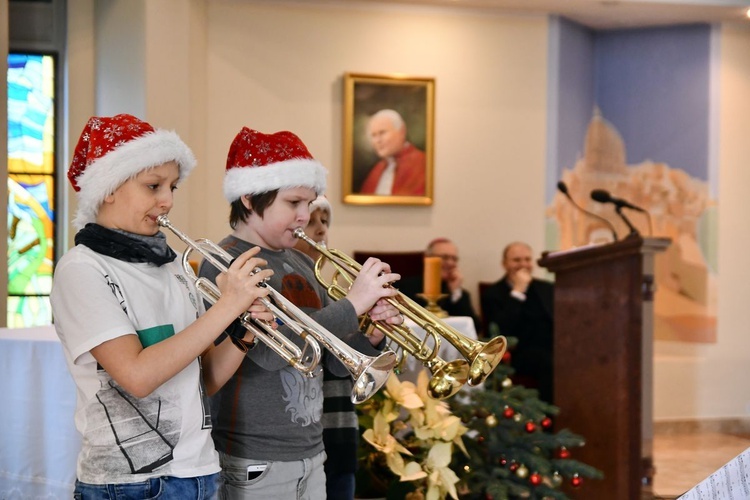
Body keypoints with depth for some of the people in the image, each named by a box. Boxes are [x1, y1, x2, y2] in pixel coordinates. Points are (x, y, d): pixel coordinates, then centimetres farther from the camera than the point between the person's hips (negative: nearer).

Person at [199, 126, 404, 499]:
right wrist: (352, 305, -20)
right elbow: (269, 349, -26)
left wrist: (373, 335, -5)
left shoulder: (302, 265, 12)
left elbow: (336, 362, 15)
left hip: (310, 455, 8)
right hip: (254, 461, -8)